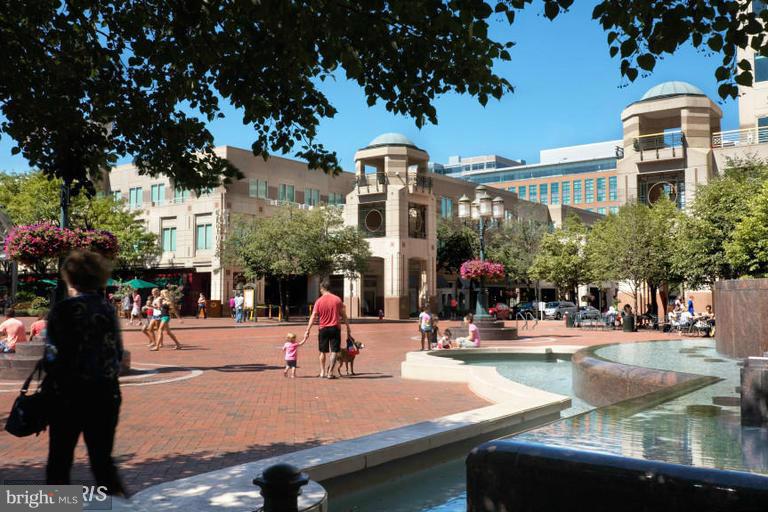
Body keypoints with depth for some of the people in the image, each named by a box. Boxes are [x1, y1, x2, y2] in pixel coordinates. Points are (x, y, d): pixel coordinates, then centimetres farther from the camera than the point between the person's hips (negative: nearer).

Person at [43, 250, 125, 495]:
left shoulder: (63, 310, -10)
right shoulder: (108, 309, 2)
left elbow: (54, 355, -11)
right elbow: (118, 353, 6)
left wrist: (48, 386, 2)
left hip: (68, 394, -3)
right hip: (106, 393, 4)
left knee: (60, 457, 13)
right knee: (102, 457, 12)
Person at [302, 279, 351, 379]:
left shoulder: (319, 301, -3)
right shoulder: (337, 299, -1)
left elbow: (313, 317, -4)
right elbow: (343, 315, 2)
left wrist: (308, 330, -1)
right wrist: (348, 328, 9)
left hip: (323, 329, 1)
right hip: (335, 328, -1)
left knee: (323, 352, 14)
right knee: (334, 351, 1)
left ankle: (322, 372, 20)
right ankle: (330, 372, -3)